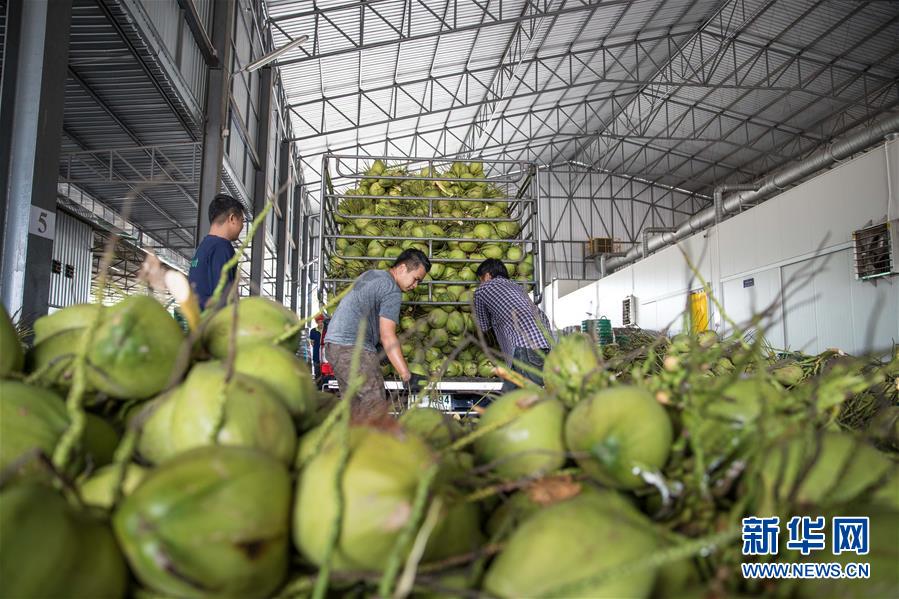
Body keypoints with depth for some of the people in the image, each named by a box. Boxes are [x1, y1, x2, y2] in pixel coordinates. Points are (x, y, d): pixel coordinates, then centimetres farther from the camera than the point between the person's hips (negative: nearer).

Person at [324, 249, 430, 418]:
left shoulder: (369, 275, 19)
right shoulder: (392, 291, -10)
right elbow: (387, 336, -17)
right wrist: (407, 376, -20)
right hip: (354, 348, -10)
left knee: (354, 407, 13)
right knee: (376, 408, -10)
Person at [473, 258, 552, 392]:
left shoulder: (482, 289, 15)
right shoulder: (516, 287, 32)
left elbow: (483, 327, 25)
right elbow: (544, 318, 30)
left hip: (525, 347, -8)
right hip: (545, 346, 8)